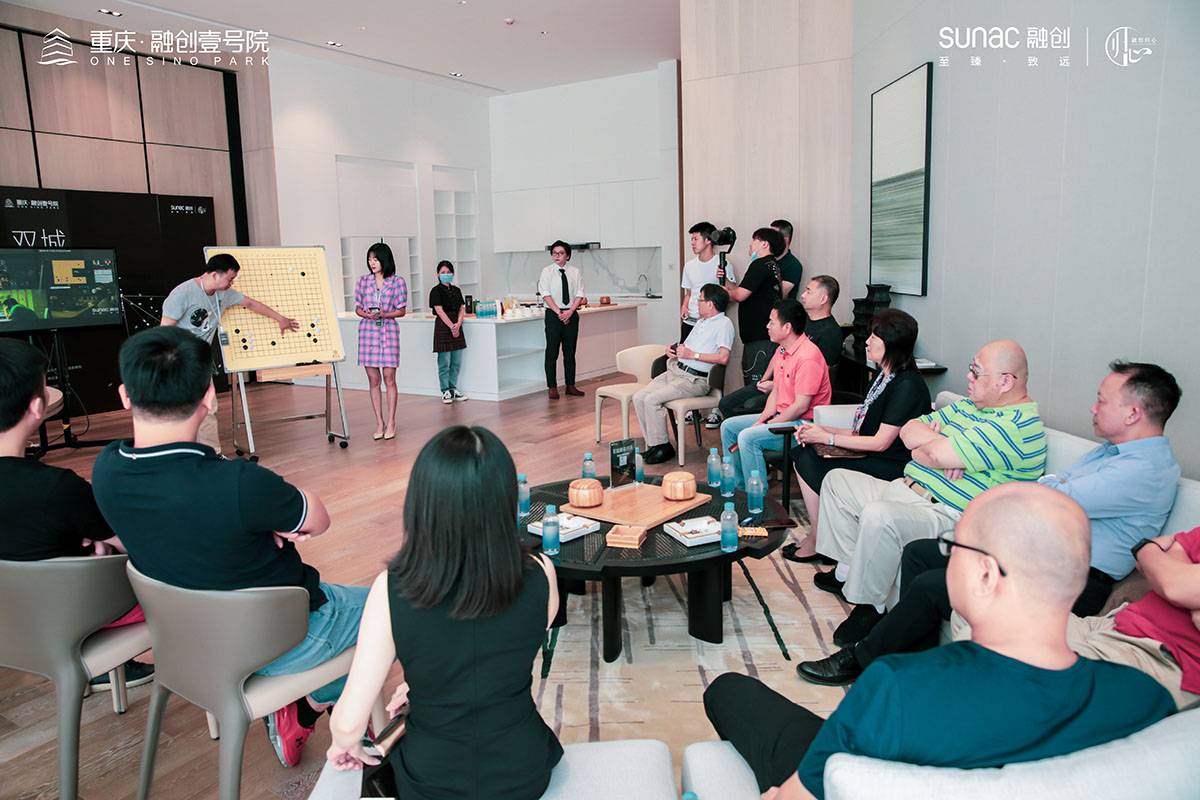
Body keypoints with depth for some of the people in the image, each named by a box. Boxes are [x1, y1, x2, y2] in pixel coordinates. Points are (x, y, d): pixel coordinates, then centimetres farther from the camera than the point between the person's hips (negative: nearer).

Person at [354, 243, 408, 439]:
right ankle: (379, 423, 12)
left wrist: (383, 314, -15)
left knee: (389, 378, -2)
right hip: (367, 330, 3)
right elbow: (358, 308, 12)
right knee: (373, 380, 4)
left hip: (389, 330, -2)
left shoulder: (397, 282, 1)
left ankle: (391, 423, 7)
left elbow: (402, 310, 1)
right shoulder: (363, 281, 9)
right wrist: (367, 314, -10)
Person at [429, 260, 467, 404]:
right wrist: (451, 326, -17)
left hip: (457, 327, 6)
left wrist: (458, 324, -10)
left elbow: (462, 309, 8)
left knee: (456, 362, 8)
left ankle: (453, 389, 18)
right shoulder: (436, 291, -4)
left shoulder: (456, 290, 13)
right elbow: (440, 311, -12)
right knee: (444, 362, -3)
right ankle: (445, 391, 6)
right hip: (443, 327, -6)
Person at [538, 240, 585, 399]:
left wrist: (570, 311, -11)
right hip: (553, 314, -2)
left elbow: (579, 295, 3)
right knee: (552, 353, -2)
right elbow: (546, 295, -6)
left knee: (570, 352, 7)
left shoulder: (575, 272, 7)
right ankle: (552, 387, 4)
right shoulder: (547, 272, 0)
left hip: (571, 314, 2)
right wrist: (559, 312, -13)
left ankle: (570, 386, 13)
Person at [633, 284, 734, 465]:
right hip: (675, 370, 9)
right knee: (639, 398, -5)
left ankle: (662, 446, -10)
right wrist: (673, 350, 8)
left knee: (652, 400, -24)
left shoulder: (723, 323, -6)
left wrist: (693, 354, -15)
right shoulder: (701, 321, 23)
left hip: (694, 379, -9)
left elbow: (723, 357, -19)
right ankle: (653, 445, 0)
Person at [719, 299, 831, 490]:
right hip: (782, 417, 11)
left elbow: (801, 406, -23)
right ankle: (738, 486, 14)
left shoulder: (808, 357, -22)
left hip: (803, 423, -10)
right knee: (728, 426, 8)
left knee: (748, 437, -27)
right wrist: (762, 419, 0)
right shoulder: (782, 350, 10)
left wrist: (766, 425, -16)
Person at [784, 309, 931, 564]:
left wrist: (827, 438, -13)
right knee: (802, 453, -5)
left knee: (814, 468, -17)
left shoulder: (907, 385, -17)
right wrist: (821, 431, 2)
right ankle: (817, 534, -5)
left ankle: (817, 542, 0)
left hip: (890, 467, -9)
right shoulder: (883, 377, 13)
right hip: (869, 457, 9)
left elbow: (881, 442, -19)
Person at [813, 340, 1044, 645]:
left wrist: (924, 446, -4)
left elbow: (938, 454, -28)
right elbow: (908, 431, 11)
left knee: (878, 516, -38)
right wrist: (937, 441, -10)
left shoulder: (1018, 425, -18)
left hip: (946, 515, -11)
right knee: (836, 480, 15)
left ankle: (870, 606, -16)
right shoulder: (968, 405, 14)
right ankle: (848, 570, 17)